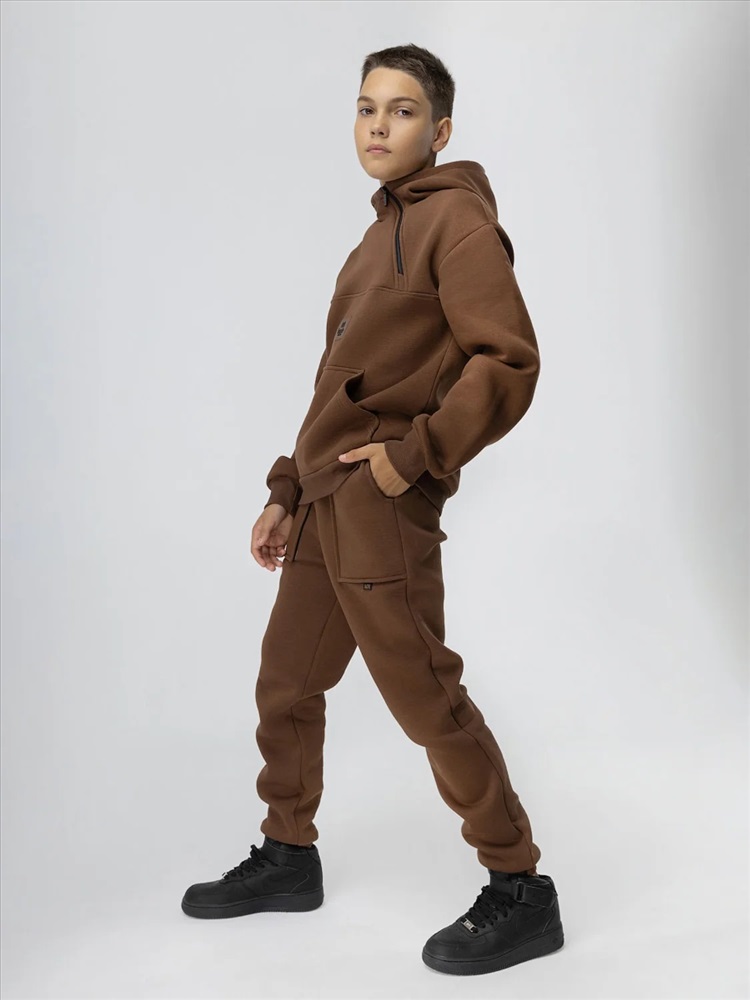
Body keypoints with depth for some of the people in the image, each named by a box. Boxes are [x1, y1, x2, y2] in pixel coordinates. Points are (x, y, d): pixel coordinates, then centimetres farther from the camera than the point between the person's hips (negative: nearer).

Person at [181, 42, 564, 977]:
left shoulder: (457, 221, -7)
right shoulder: (379, 236, 20)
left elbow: (509, 362, -18)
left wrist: (414, 454, -19)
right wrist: (287, 493, 18)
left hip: (382, 506, -9)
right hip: (325, 503, 9)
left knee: (424, 696, -6)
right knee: (285, 682, 16)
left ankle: (519, 891, 7)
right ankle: (287, 856, 33)